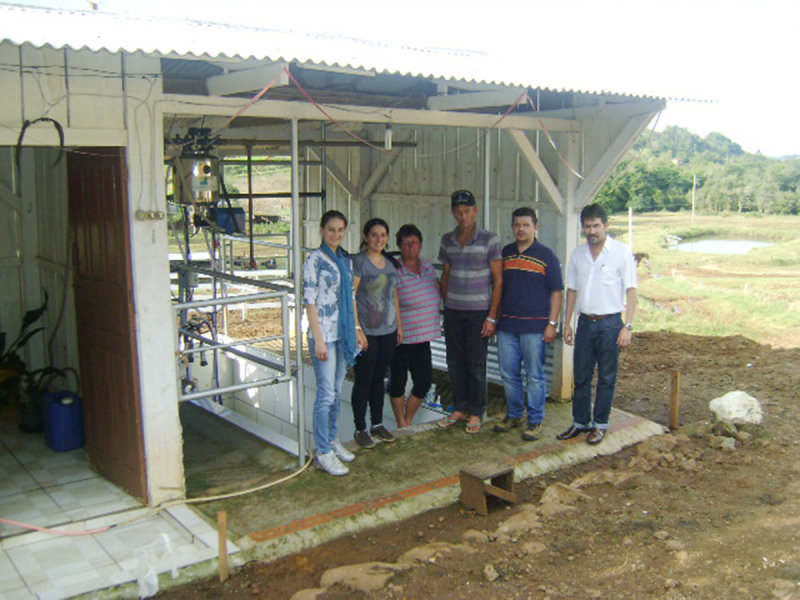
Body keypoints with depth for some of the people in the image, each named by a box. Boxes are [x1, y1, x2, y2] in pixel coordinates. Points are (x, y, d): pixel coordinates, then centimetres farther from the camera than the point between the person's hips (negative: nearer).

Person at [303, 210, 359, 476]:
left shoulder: (346, 260, 12)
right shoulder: (315, 260, -10)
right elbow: (310, 301, -14)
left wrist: (355, 330, 14)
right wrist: (318, 339, -17)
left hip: (343, 333, 7)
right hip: (324, 334, -7)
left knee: (337, 391, 15)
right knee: (326, 393, -5)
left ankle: (333, 440, 28)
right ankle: (323, 453, 4)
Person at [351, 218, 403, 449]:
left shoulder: (391, 263, 10)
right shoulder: (358, 262, -10)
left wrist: (399, 324, 15)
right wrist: (357, 329, -18)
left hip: (388, 330, 6)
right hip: (366, 332, -6)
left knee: (379, 378, 15)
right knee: (363, 380, 2)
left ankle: (377, 424, 26)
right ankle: (360, 429, 13)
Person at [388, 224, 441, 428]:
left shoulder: (428, 267, 7)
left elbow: (439, 291, 22)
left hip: (423, 336, 6)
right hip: (401, 337, -6)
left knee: (424, 381, 6)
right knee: (398, 380, 6)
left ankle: (408, 421, 28)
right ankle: (401, 424, 25)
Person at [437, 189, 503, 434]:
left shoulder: (490, 240, -8)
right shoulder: (447, 241, 6)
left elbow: (498, 280, -8)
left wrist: (492, 317, -11)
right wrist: (445, 307, 12)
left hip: (478, 312, -4)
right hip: (453, 311, 4)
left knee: (476, 364, 2)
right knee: (455, 362, 9)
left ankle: (476, 413, 16)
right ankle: (460, 408, 23)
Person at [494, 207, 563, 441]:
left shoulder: (546, 255, -1)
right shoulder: (505, 253, 10)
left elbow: (556, 292, -1)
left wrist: (552, 323, -8)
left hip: (534, 327, -4)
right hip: (506, 325, 4)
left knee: (535, 376, 2)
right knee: (508, 374, 10)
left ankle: (535, 421, 14)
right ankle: (514, 415, 26)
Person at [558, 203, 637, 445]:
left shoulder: (622, 252, -6)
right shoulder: (578, 254, 7)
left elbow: (630, 291, -7)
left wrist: (628, 326, -12)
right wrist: (567, 323, 10)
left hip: (610, 323, -4)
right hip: (585, 322, 4)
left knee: (606, 378, 6)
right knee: (581, 377, 10)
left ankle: (600, 424, 18)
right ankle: (580, 422, 22)